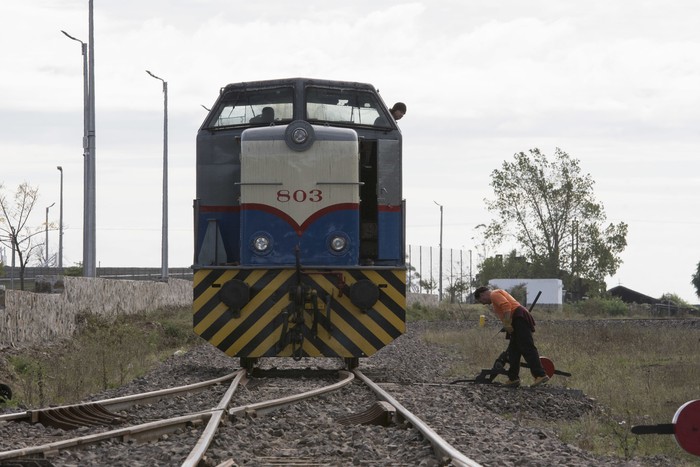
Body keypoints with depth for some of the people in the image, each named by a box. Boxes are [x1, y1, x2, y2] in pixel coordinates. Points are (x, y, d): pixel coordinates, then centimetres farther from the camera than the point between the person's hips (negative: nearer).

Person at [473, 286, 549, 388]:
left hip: (519, 318, -11)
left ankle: (540, 375, -26)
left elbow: (506, 306, -16)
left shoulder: (494, 294, 1)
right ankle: (513, 379, 13)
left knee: (527, 348, -17)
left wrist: (507, 324, -19)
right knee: (513, 351, 12)